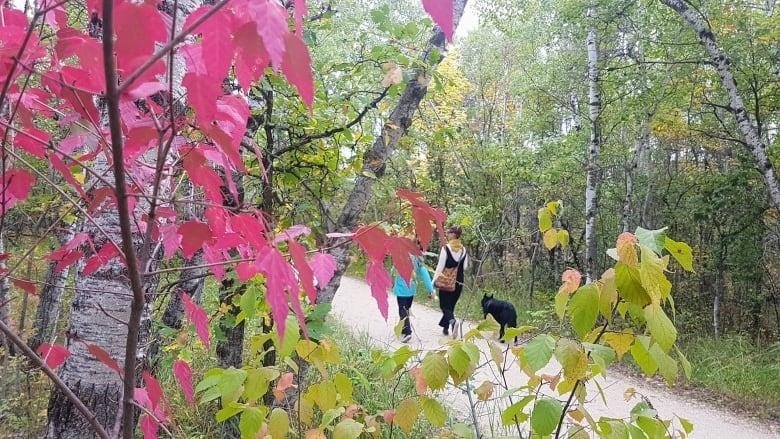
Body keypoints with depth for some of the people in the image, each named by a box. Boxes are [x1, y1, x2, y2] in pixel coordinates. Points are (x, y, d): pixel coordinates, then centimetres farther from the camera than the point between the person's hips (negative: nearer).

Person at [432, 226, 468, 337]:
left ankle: (452, 320, -23)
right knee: (451, 304, 17)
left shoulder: (446, 248, -13)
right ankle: (445, 327, 23)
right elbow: (465, 267, 5)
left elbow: (440, 266, -13)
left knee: (445, 304, 3)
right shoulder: (463, 249, 1)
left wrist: (434, 280, -9)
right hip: (459, 282, 5)